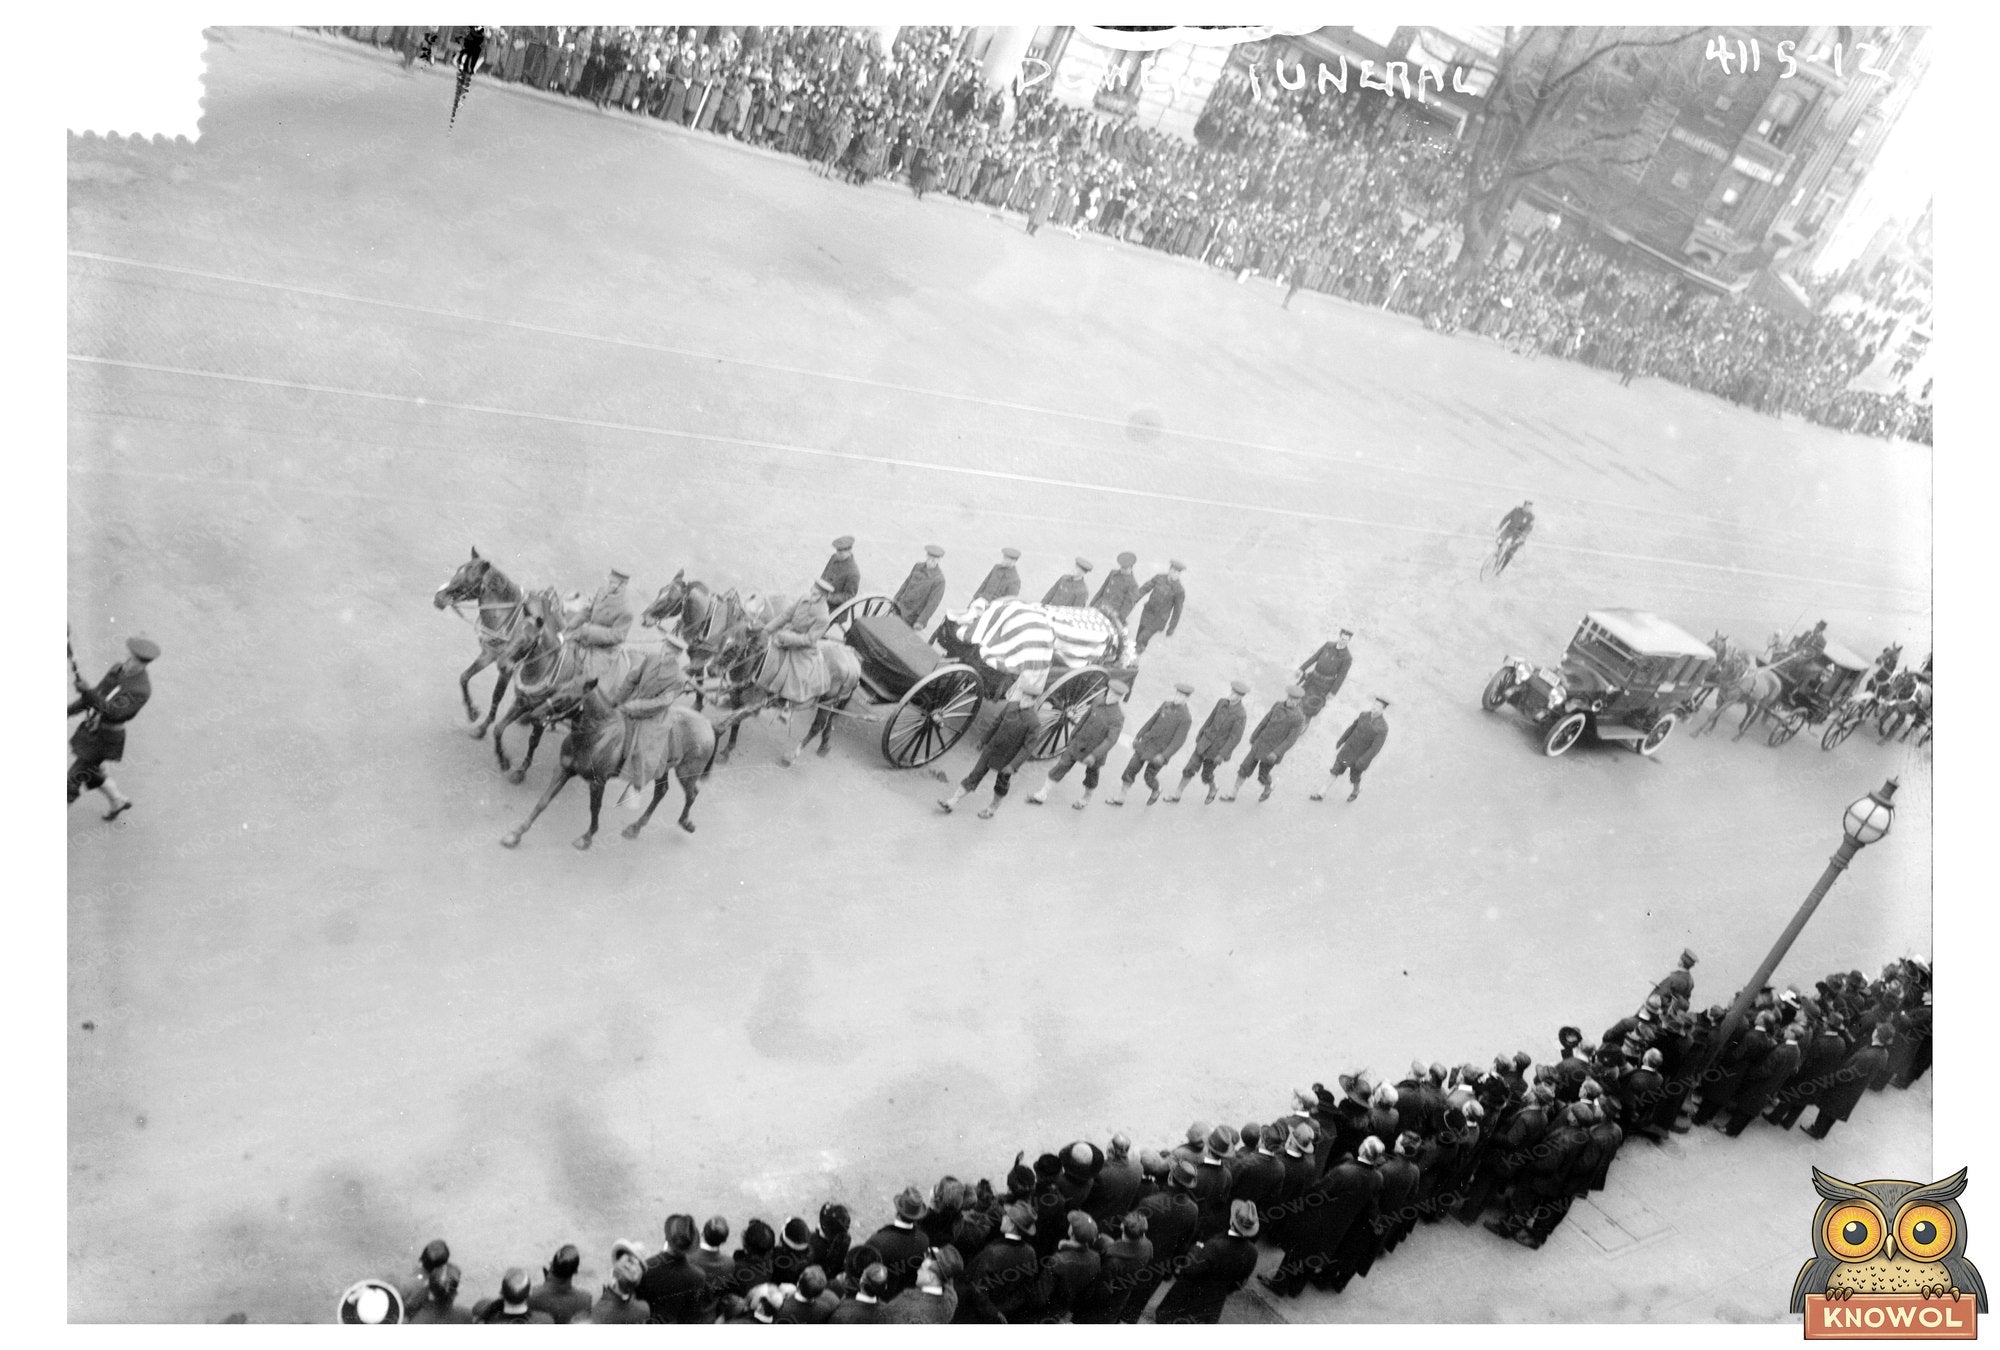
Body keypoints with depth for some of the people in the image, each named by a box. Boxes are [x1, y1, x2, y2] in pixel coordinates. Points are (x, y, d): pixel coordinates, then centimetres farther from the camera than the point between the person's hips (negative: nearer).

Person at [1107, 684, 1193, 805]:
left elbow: (1179, 741, -22)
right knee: (1132, 769, 2)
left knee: (1149, 777, 8)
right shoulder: (1166, 704, -2)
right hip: (1147, 743, 5)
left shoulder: (1186, 718, -21)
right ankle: (1119, 798, 13)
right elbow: (1152, 721, 7)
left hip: (1160, 751, -5)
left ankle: (1156, 791, 42)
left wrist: (1164, 756, -28)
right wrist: (1137, 737, 11)